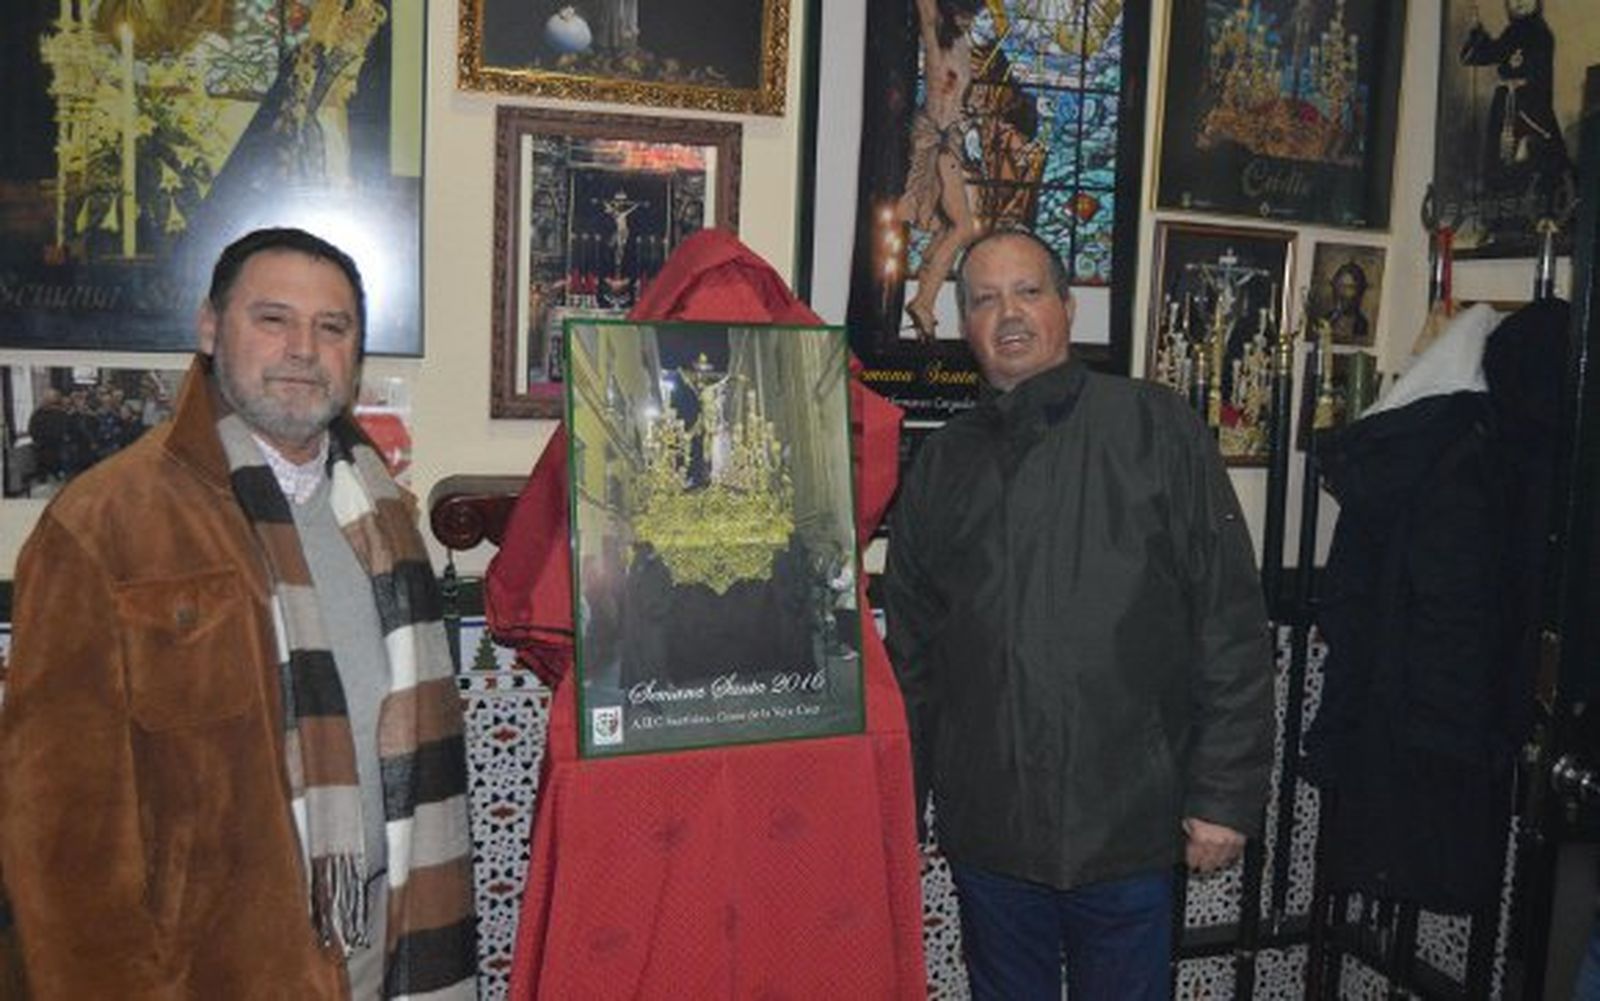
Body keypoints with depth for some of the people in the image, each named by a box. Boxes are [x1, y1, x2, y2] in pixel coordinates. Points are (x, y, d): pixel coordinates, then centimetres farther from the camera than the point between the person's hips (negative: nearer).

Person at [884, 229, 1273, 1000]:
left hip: (1129, 825, -3)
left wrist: (1225, 793, -8)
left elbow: (1230, 623, -5)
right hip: (986, 830, 3)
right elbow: (910, 648, 11)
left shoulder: (1155, 427, -2)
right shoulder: (943, 462, 8)